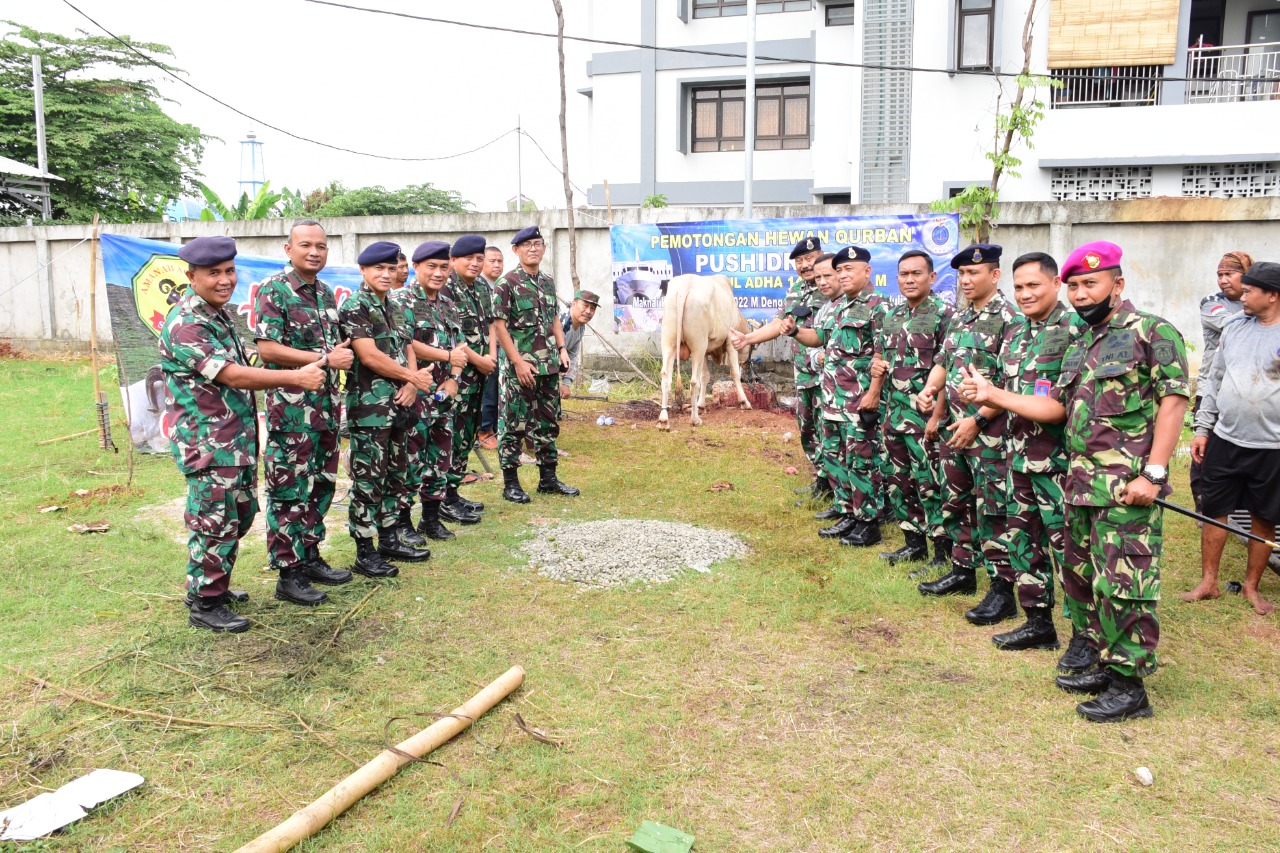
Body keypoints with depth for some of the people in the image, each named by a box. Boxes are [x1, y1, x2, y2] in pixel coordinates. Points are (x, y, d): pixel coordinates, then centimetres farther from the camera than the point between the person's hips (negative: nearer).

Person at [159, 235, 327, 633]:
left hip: (238, 437, 10)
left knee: (241, 514, 19)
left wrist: (283, 379, 6)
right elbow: (231, 376, -25)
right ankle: (205, 605, 13)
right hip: (208, 442, -10)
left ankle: (212, 583, 35)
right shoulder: (185, 324, -20)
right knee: (215, 522, -1)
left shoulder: (218, 312, 11)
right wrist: (296, 377, -24)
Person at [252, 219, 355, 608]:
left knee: (321, 485, 14)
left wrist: (341, 351, 3)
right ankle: (288, 575, 6)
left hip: (327, 404, 8)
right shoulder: (273, 291, -9)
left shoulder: (326, 292, 13)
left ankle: (310, 557, 27)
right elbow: (267, 349, -17)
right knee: (290, 491, -3)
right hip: (291, 406, -8)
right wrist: (324, 358, -17)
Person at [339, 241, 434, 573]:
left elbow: (408, 350, 14)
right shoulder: (355, 306, -9)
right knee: (368, 478, -4)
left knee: (397, 473, 14)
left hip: (399, 404, 8)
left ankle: (391, 537, 26)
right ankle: (364, 552, 3)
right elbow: (369, 356, -18)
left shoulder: (395, 309, 16)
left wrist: (411, 384, -5)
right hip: (369, 406, -8)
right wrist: (413, 377, -10)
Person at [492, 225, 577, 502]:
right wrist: (518, 362, -17)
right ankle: (510, 483, 9)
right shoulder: (506, 283, -9)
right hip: (518, 367, -7)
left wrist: (562, 349, 8)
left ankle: (548, 478, 23)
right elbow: (499, 325, -12)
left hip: (548, 365, 7)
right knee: (513, 424, 0)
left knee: (548, 422, 12)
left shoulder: (549, 282, 12)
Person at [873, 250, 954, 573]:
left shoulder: (944, 314, -11)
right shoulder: (893, 315, 13)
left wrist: (937, 416, -20)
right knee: (897, 482, 14)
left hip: (925, 419, -8)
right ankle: (914, 543, 29)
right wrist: (876, 365, 2)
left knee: (931, 486, -2)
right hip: (894, 415, 8)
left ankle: (943, 554, 9)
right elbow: (881, 355, 26)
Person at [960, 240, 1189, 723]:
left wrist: (1153, 473, -19)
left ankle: (1130, 686, 7)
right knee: (1082, 578, 14)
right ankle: (1107, 664, 29)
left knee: (1123, 584, -5)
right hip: (1083, 483, 8)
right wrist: (991, 394, 9)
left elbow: (1173, 403, -13)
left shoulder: (1153, 333, -6)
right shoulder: (1080, 348, 18)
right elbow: (1056, 407, 17)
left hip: (1128, 487, -8)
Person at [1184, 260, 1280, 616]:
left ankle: (1252, 586, 25)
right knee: (1214, 511, 8)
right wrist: (1202, 429, 8)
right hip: (1224, 440, 4)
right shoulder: (1234, 327, 6)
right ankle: (1209, 582, 20)